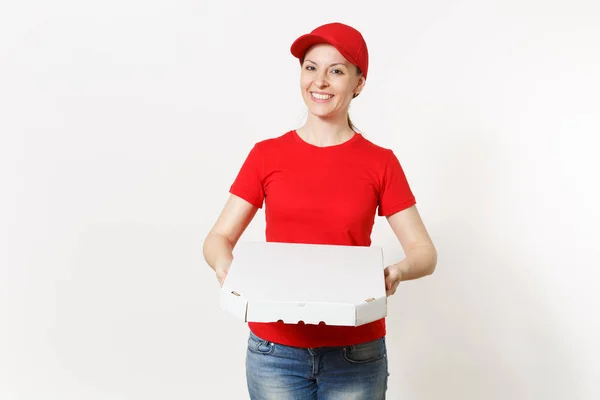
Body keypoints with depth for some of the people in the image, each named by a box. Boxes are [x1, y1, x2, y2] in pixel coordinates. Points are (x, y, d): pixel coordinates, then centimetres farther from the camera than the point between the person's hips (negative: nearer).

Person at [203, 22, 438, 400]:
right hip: (275, 349, 1)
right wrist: (225, 265, -20)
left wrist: (396, 272, -22)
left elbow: (425, 252, -1)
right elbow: (218, 238, 1)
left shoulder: (380, 162, -1)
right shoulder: (267, 155, 0)